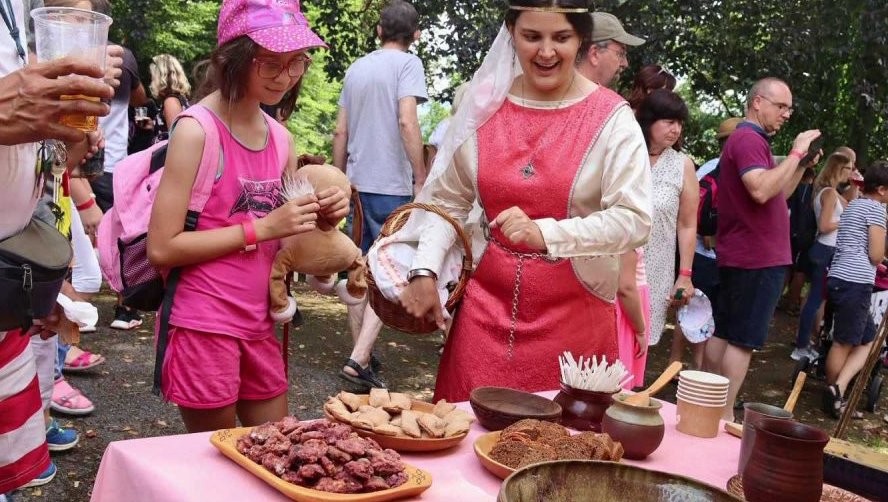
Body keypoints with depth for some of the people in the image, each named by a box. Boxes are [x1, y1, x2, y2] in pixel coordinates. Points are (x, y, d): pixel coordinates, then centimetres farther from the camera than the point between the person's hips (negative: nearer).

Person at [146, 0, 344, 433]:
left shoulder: (280, 137, 7)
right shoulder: (197, 130, -13)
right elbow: (161, 248, -17)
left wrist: (321, 217, -5)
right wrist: (262, 227, -20)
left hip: (260, 325, 7)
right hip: (204, 327, -6)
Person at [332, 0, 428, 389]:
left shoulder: (356, 68, 13)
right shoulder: (407, 64, -5)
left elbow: (340, 131, 14)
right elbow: (407, 122, -17)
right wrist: (421, 178, -13)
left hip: (357, 183, 6)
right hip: (392, 186, -6)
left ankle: (362, 355, 21)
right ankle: (359, 359, -12)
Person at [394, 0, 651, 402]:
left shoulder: (610, 118, -7)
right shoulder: (484, 105, 2)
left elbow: (634, 219, -13)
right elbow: (447, 199, 10)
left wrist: (545, 234, -24)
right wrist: (424, 271, -1)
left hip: (573, 315, -2)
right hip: (488, 307, 3)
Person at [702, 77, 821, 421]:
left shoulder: (750, 140, 21)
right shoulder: (748, 139, -13)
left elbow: (777, 195, 25)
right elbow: (761, 190, -29)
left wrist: (803, 166, 12)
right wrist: (796, 153, -20)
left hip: (741, 257, 10)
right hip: (758, 258, -10)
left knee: (723, 333, 12)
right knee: (744, 340, -7)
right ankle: (724, 415, -4)